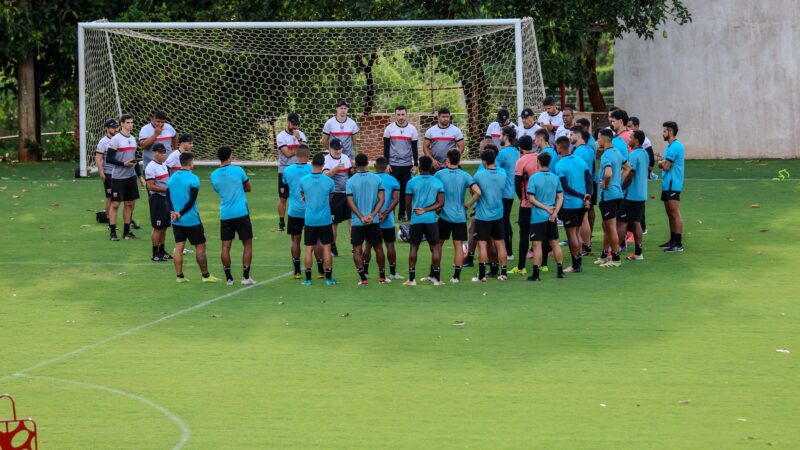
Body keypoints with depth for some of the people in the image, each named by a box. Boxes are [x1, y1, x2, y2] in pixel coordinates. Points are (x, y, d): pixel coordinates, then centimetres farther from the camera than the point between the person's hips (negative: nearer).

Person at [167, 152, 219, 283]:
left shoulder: (172, 178, 6)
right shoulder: (193, 179, -13)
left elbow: (168, 198, 4)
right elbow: (191, 201, -17)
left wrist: (172, 212, -7)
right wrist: (181, 213, -11)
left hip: (176, 222, 6)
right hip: (191, 220, -6)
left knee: (179, 247, 8)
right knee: (200, 247, 4)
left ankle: (179, 276, 7)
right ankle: (205, 275, 8)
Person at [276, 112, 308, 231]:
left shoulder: (301, 135, 6)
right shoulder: (281, 136, -8)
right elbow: (288, 153, -16)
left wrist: (299, 139, -15)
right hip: (284, 171, -3)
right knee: (283, 198, 2)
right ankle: (281, 222, 8)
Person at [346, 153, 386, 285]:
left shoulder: (350, 181, -4)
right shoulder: (376, 179, 0)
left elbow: (350, 202, -9)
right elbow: (381, 199, -5)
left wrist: (362, 217, -10)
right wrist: (372, 215, -10)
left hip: (357, 221, -2)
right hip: (373, 222, 2)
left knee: (357, 250, 5)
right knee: (378, 248, 14)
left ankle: (363, 278, -2)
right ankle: (382, 277, 19)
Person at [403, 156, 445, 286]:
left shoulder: (412, 182, -2)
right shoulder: (438, 183, 2)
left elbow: (407, 203, 3)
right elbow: (441, 203, -4)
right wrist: (425, 210, -4)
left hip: (416, 220, 0)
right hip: (431, 219, 0)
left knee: (414, 247, 7)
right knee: (435, 247, 5)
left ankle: (412, 278, 5)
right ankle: (437, 278, 3)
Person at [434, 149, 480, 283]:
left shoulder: (439, 174, -4)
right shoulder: (464, 176, -4)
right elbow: (477, 192, -13)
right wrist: (468, 205, 1)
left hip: (444, 215, 0)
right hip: (459, 216, 0)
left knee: (438, 244, 12)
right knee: (458, 245, 5)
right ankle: (456, 276, 3)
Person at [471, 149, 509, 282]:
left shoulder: (480, 175, -16)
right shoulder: (503, 174, -3)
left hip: (483, 215, -4)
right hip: (498, 215, 4)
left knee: (482, 244, 1)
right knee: (500, 243, 11)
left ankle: (482, 275, 1)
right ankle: (503, 272, 13)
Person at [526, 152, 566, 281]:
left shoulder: (534, 178, -11)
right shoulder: (555, 178, 3)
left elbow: (531, 198, -13)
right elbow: (560, 197, 2)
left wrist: (546, 208, -9)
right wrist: (554, 212, -4)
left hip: (538, 216, -5)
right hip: (552, 217, 5)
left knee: (537, 244, -3)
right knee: (555, 242, 14)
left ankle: (536, 274, -5)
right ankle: (560, 271, 19)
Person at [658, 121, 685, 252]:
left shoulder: (675, 146, -15)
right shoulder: (670, 146, 18)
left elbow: (666, 166, -18)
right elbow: (664, 164, 19)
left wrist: (661, 162, 3)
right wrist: (662, 162, -3)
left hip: (673, 185, -11)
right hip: (667, 185, 11)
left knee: (675, 214, -11)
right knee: (670, 214, 14)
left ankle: (679, 244, -14)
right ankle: (673, 241, 21)